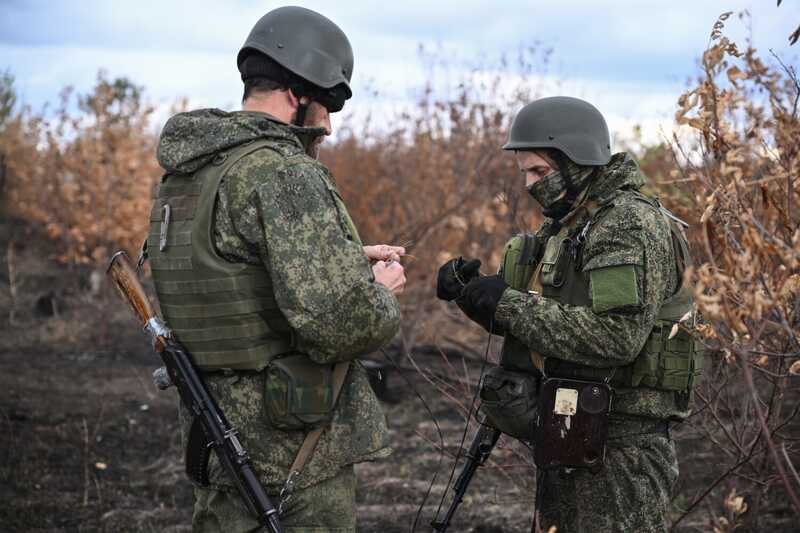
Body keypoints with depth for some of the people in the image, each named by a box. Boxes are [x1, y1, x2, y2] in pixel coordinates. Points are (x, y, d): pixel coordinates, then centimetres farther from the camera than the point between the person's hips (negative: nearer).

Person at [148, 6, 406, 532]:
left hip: (218, 441, 8)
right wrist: (380, 295, -7)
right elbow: (337, 317, -28)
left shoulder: (182, 177, 8)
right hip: (297, 457, -8)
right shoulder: (282, 173, -20)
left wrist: (349, 261, 12)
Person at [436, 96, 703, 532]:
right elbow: (529, 316, 17)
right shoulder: (564, 225, 15)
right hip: (562, 438, 9)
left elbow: (617, 337, -26)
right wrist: (472, 291, -3)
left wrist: (508, 303, -21)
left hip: (619, 443, -9)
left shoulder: (632, 225, -15)